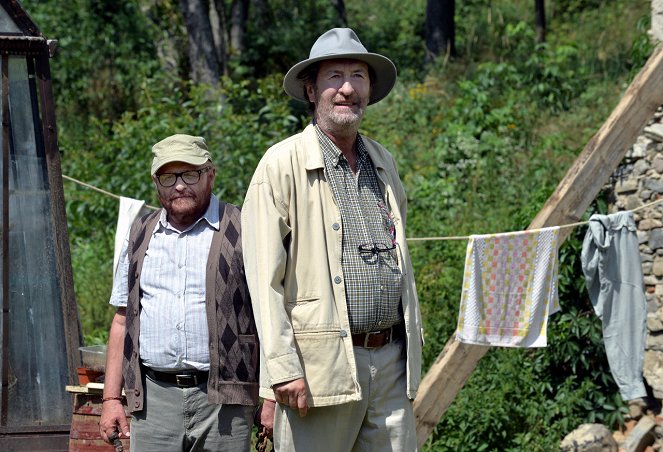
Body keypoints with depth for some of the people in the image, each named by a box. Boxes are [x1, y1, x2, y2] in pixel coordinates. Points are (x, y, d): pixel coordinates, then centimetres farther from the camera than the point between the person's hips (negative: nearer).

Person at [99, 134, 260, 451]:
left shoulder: (241, 232, 2)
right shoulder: (140, 236, 15)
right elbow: (122, 320, 17)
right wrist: (111, 398, 10)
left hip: (222, 399, -3)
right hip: (153, 397, 3)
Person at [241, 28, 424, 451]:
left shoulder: (384, 163, 17)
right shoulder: (283, 165, -4)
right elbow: (264, 278, -10)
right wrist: (283, 368, -16)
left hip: (390, 362, 6)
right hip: (322, 365, -6)